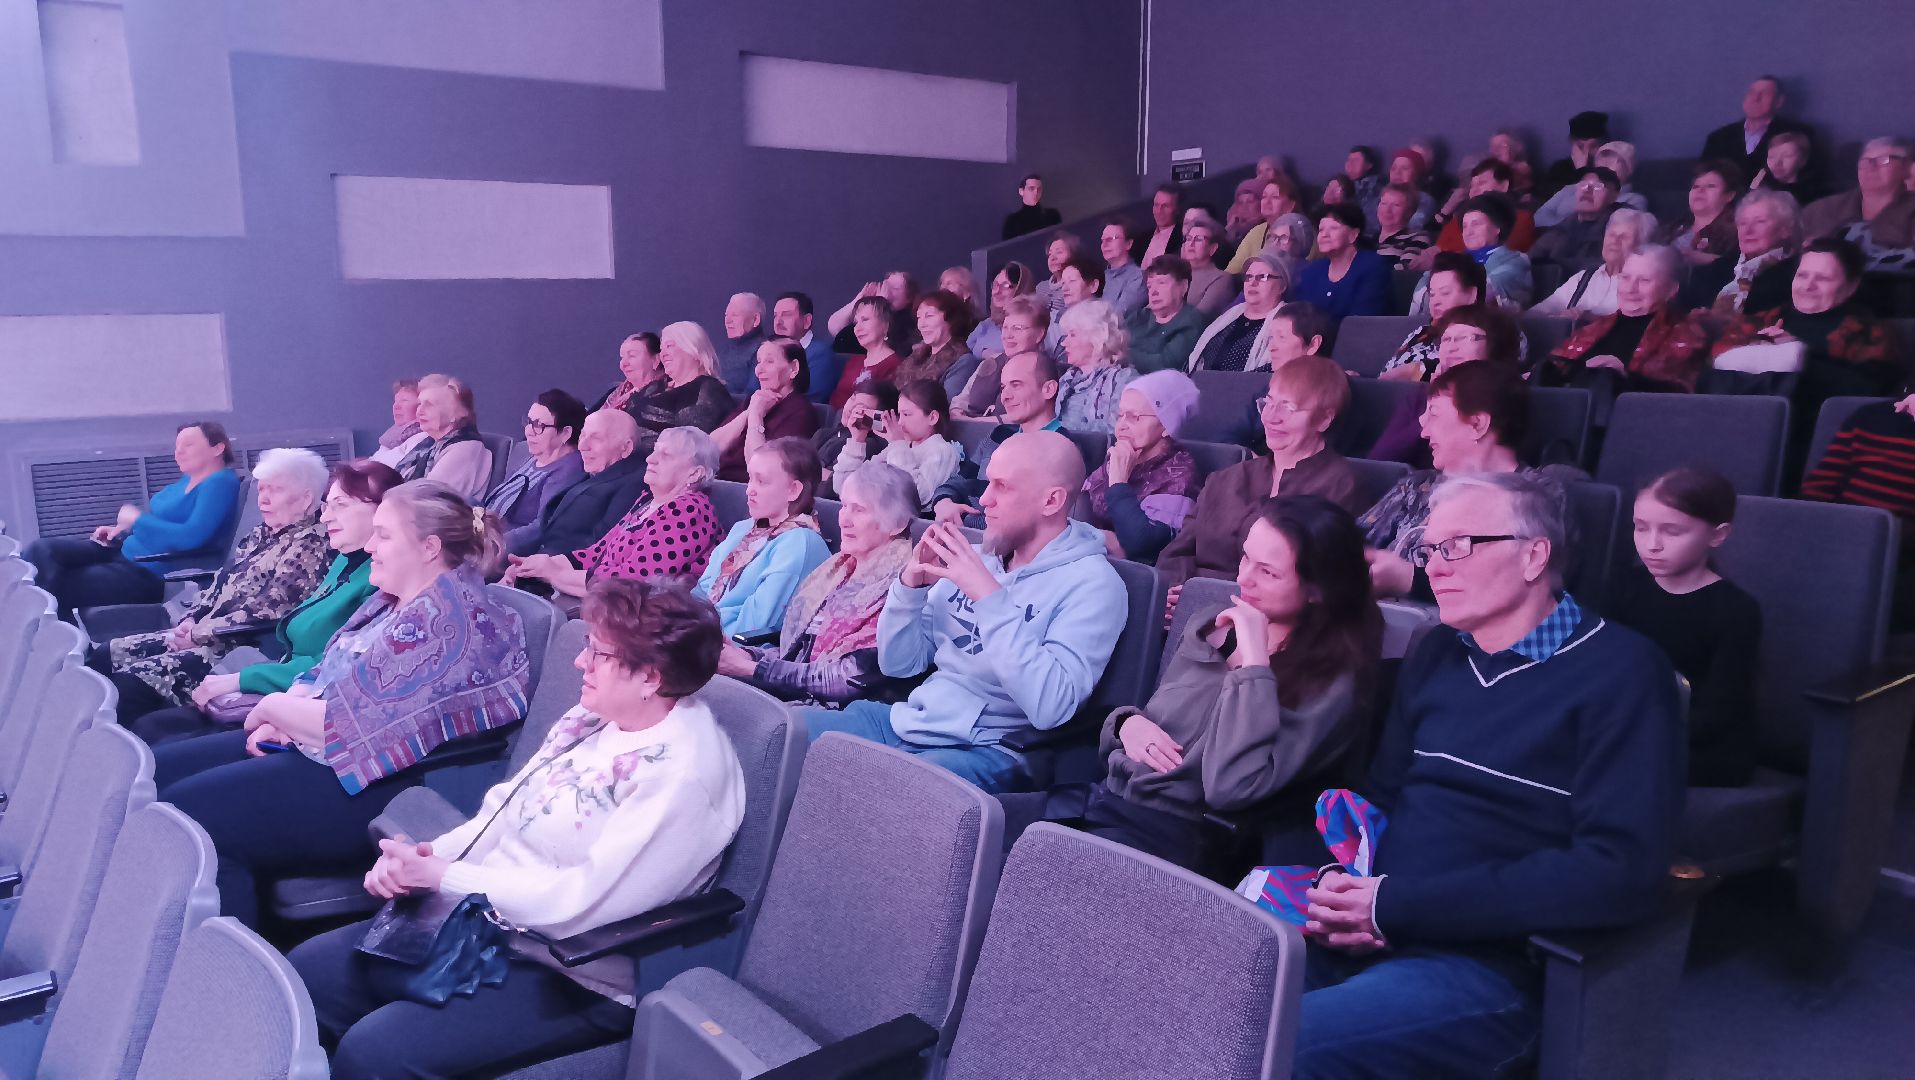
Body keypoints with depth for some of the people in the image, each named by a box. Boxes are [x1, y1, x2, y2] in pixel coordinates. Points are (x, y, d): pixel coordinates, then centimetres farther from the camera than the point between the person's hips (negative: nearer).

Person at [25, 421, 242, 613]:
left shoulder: (220, 483, -16)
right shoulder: (188, 479, 13)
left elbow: (191, 536, -28)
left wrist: (137, 519, -15)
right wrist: (123, 529, 9)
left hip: (153, 575, -10)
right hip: (126, 551, 10)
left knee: (61, 587, -14)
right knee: (41, 550, 0)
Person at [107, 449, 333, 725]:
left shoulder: (310, 546, -13)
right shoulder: (260, 534, 16)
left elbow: (265, 612, -19)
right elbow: (219, 584, 19)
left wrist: (198, 635, -13)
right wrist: (190, 621, 1)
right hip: (208, 635, 10)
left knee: (131, 682, -20)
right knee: (112, 653, 2)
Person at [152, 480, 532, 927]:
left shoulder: (449, 618, -18)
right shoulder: (395, 600, 15)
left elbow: (359, 724, -22)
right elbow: (323, 677, 19)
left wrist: (273, 706, -5)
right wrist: (280, 721, -3)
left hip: (369, 784, -11)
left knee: (184, 813, -21)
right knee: (154, 773, 7)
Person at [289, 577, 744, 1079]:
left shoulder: (684, 774, -25)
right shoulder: (595, 715, 3)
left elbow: (583, 901, -27)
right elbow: (506, 807, 11)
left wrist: (441, 876, -20)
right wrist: (427, 853, -8)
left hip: (570, 979, -9)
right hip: (483, 920, 9)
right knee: (308, 970, 7)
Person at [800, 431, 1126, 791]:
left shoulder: (1092, 583, -9)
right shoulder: (978, 558, 11)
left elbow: (1050, 709, -24)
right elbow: (898, 664, 12)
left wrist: (989, 597, -25)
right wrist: (910, 584, -6)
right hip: (906, 723, 7)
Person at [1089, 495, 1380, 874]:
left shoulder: (1329, 683, -9)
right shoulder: (1206, 630, 11)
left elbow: (1230, 788, -21)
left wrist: (1254, 663, -19)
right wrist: (1127, 723, -3)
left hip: (1171, 833, -6)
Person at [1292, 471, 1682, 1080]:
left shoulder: (1619, 671, -5)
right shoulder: (1438, 652, 16)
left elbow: (1623, 871, -16)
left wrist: (1398, 905, -17)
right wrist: (1339, 887, -5)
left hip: (1488, 962, -6)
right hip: (1361, 933, 6)